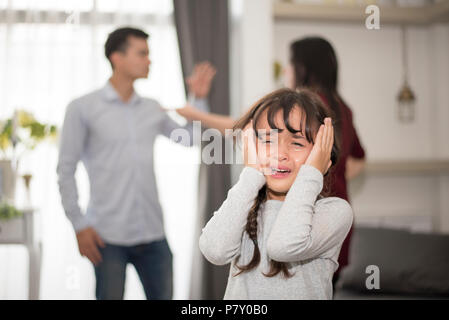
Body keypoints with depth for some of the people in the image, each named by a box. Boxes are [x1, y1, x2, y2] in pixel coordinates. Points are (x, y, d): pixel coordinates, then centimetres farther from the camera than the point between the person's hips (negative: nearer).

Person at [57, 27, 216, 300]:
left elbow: (190, 139, 18)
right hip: (108, 237, -4)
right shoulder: (83, 109, -1)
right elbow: (66, 171, -2)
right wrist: (79, 225, -8)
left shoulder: (152, 109, 11)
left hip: (153, 234, 4)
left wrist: (200, 99, 6)